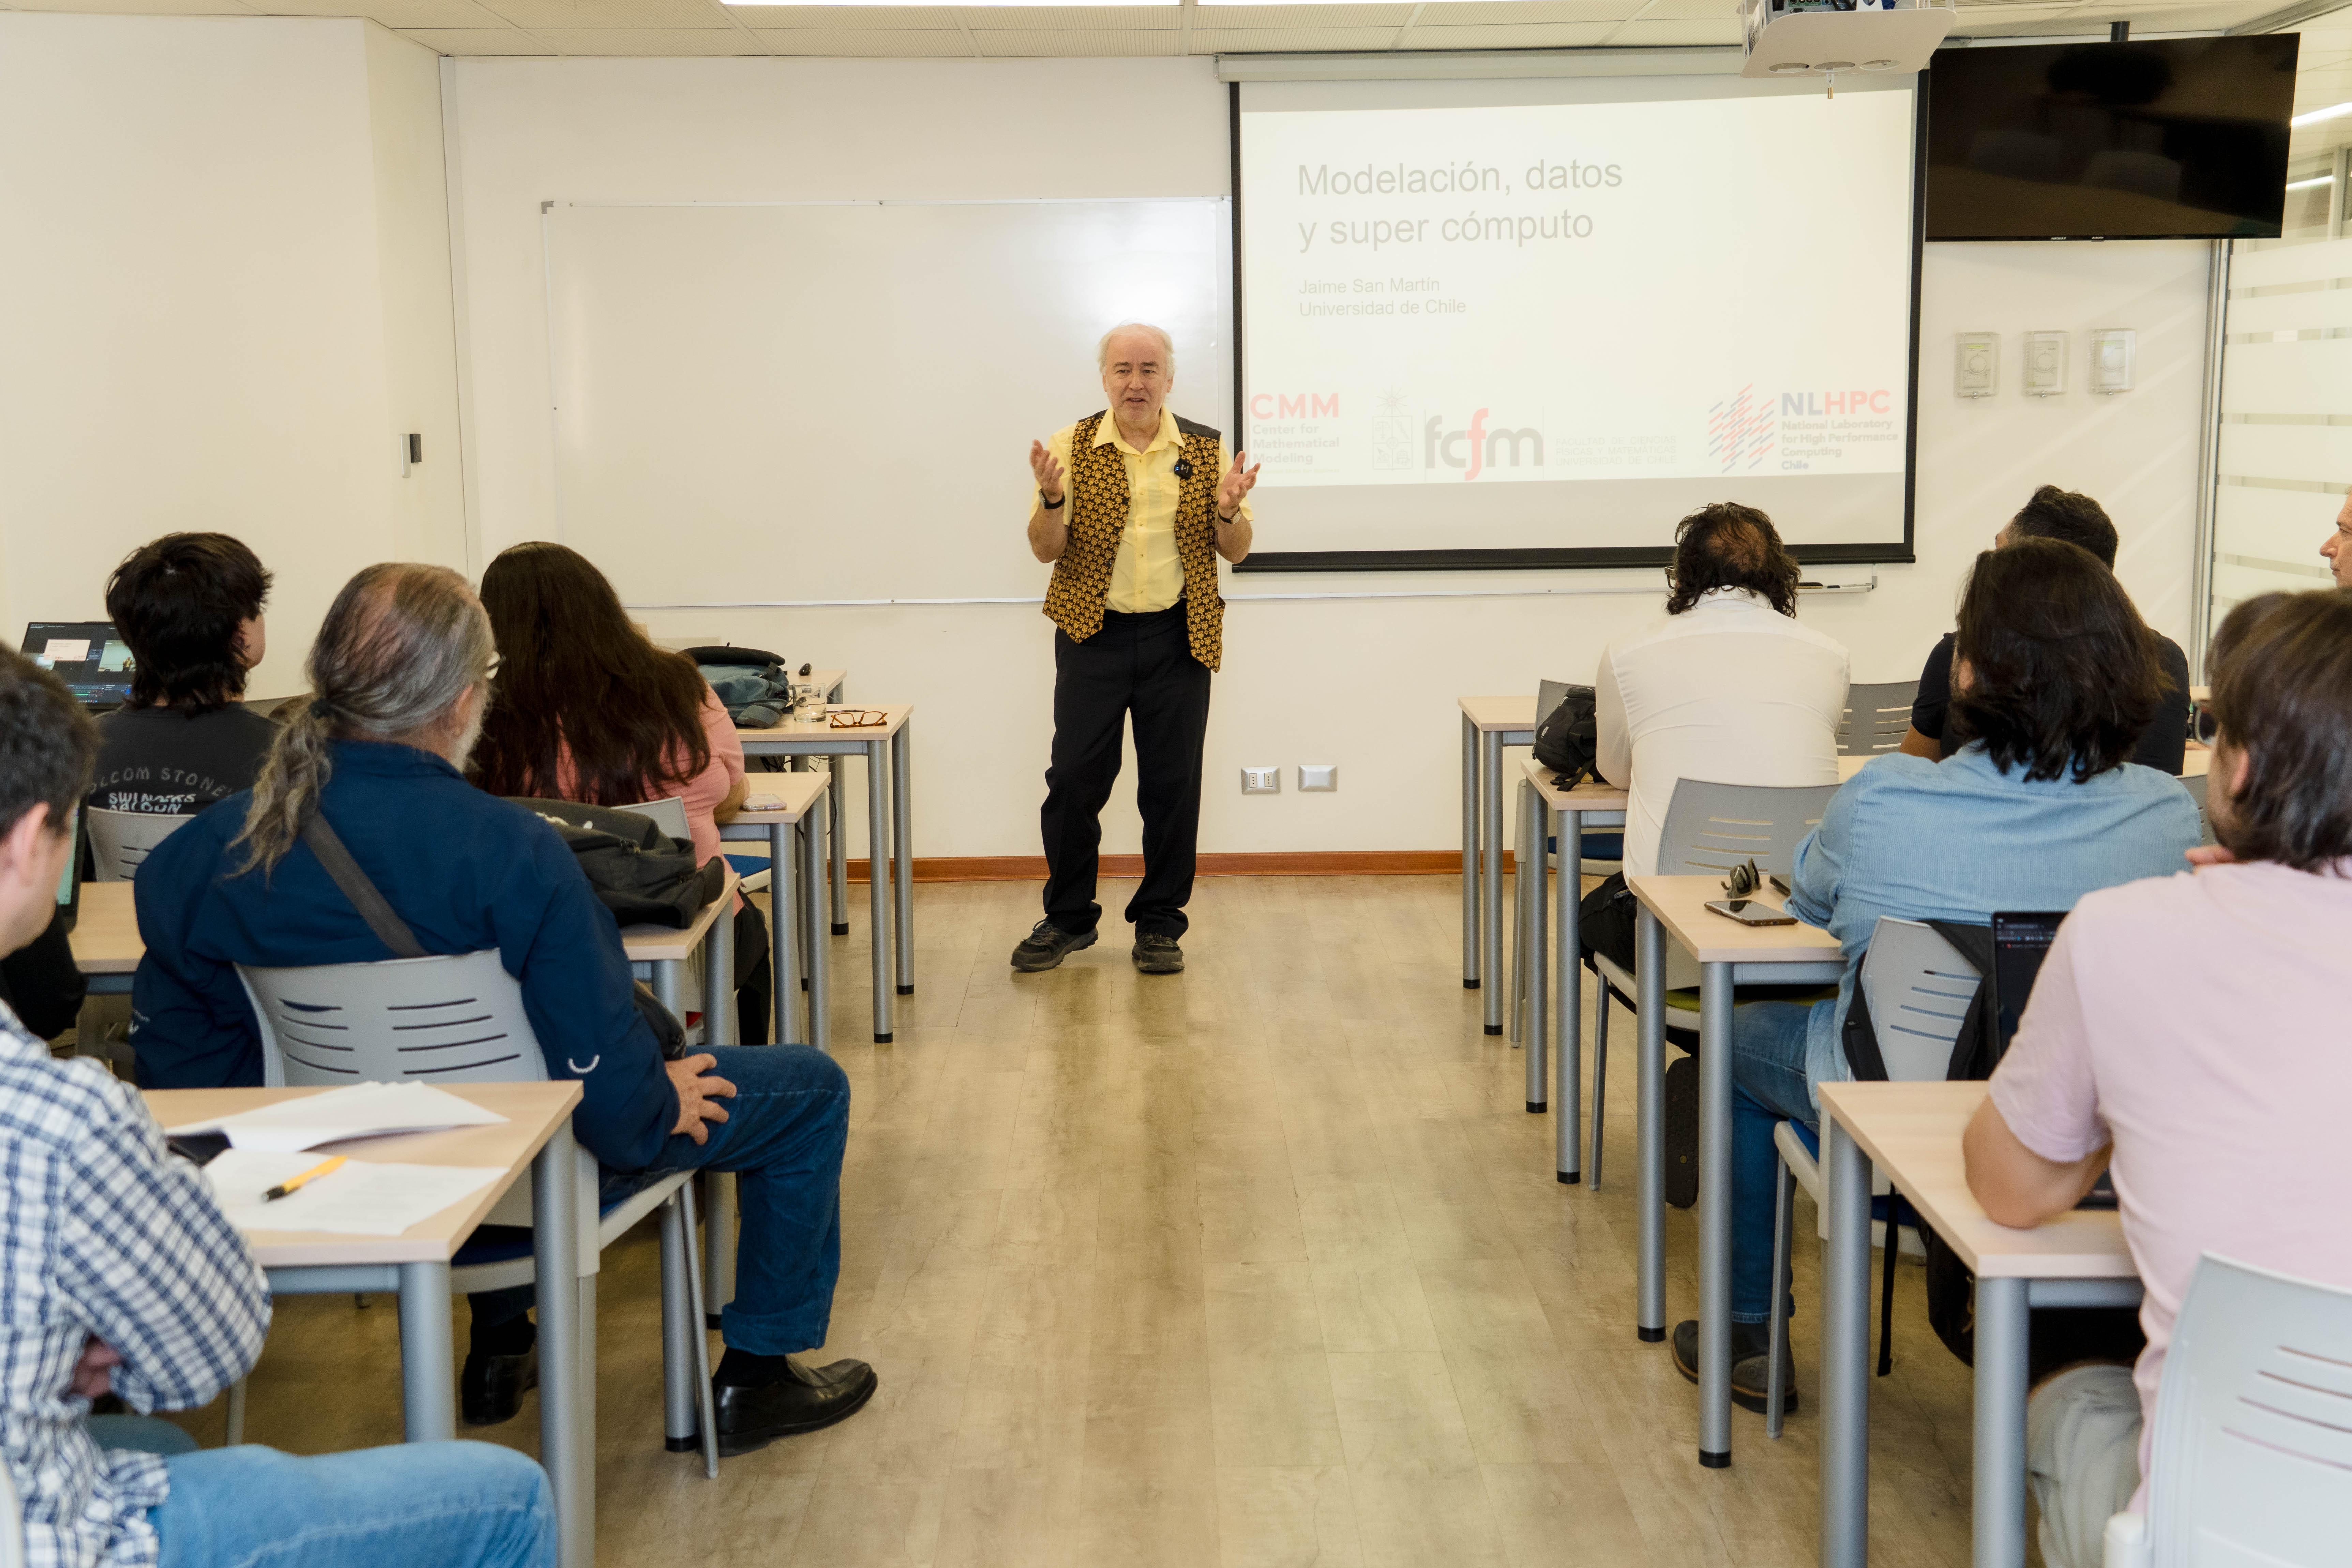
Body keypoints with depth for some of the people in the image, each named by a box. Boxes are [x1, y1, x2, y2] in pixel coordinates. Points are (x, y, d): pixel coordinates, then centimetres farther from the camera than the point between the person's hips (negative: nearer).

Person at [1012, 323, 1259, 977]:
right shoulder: (1072, 447, 1)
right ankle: (1069, 918, 16)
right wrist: (1053, 497, -20)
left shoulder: (1206, 450, 4)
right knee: (1075, 778, 0)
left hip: (1178, 639, 1)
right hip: (1094, 635, -1)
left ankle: (1159, 923, 17)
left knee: (1172, 784, 4)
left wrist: (1227, 510, -16)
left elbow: (1235, 552, 5)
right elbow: (1045, 550, -1)